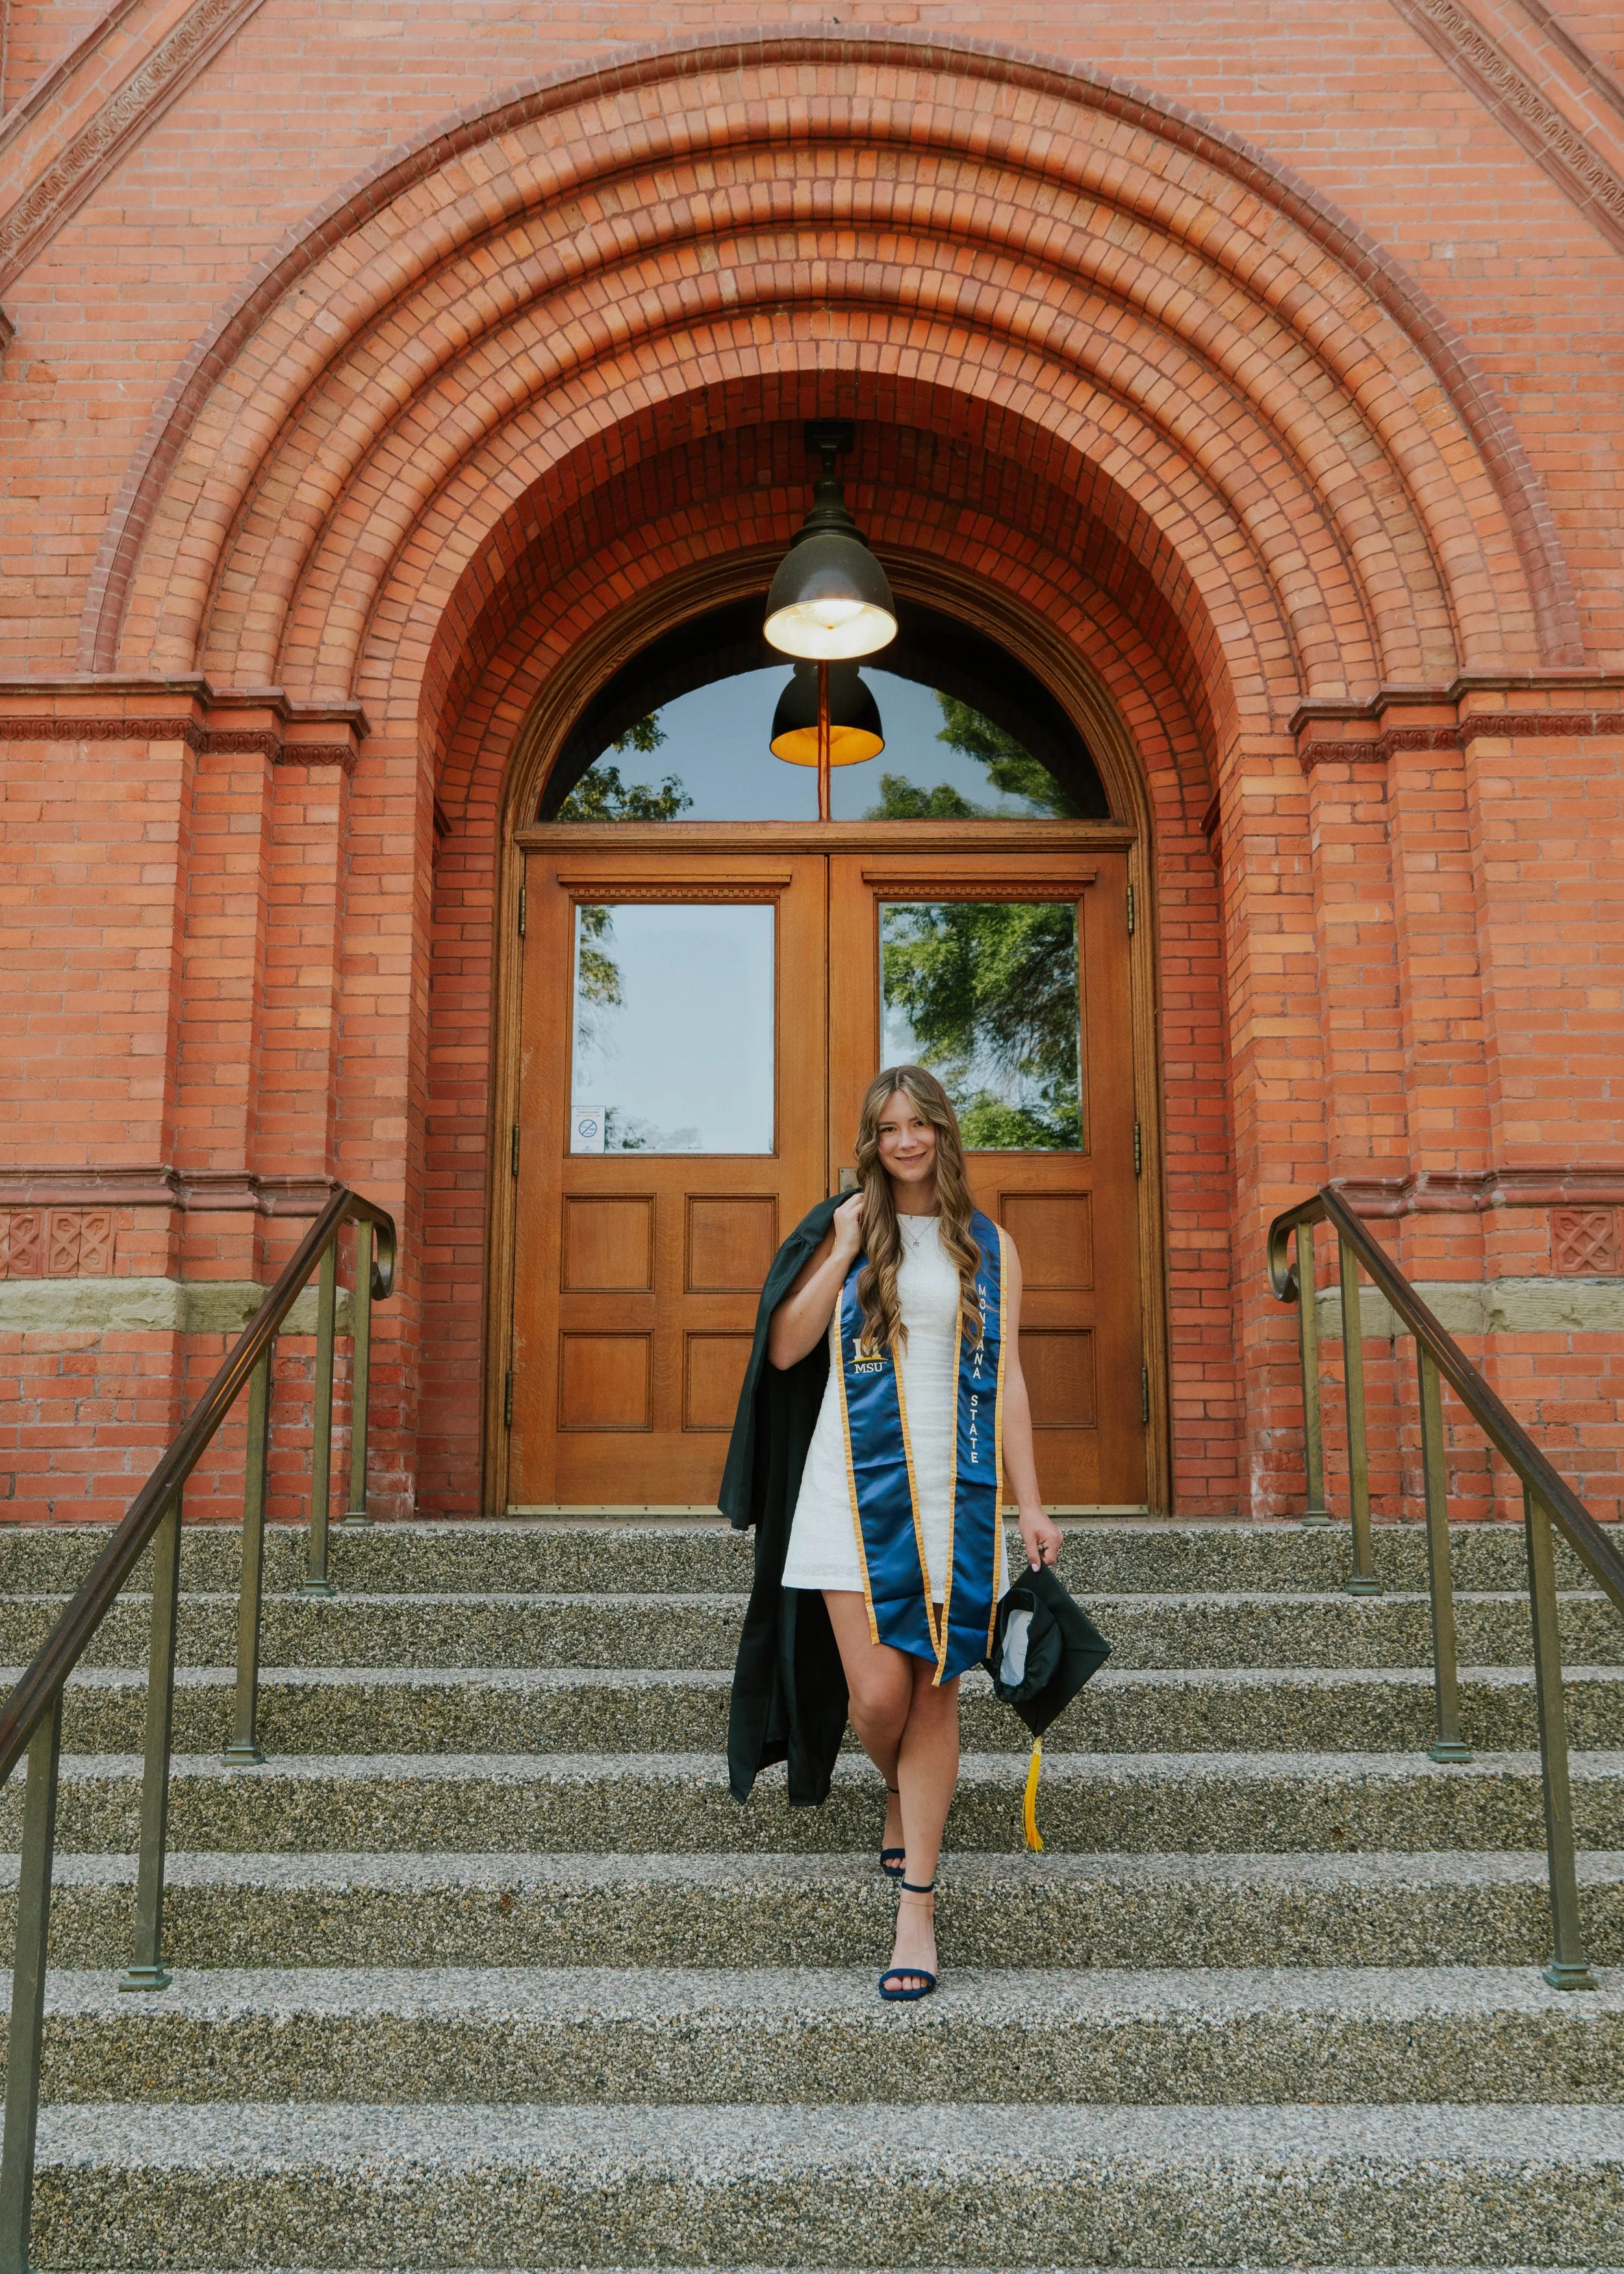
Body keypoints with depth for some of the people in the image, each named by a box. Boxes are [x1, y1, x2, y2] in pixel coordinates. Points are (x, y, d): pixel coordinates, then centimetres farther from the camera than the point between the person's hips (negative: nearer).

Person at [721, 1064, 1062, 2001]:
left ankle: (917, 1900, 12)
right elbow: (784, 1350, -1)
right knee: (876, 1695, -7)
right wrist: (845, 1250, -7)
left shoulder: (990, 1248, 11)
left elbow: (1007, 1379, 8)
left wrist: (1030, 1505, 2)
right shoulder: (847, 1227, 8)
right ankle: (901, 1797, 29)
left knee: (933, 1694, 2)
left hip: (953, 1491, 1)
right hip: (856, 1485, -1)